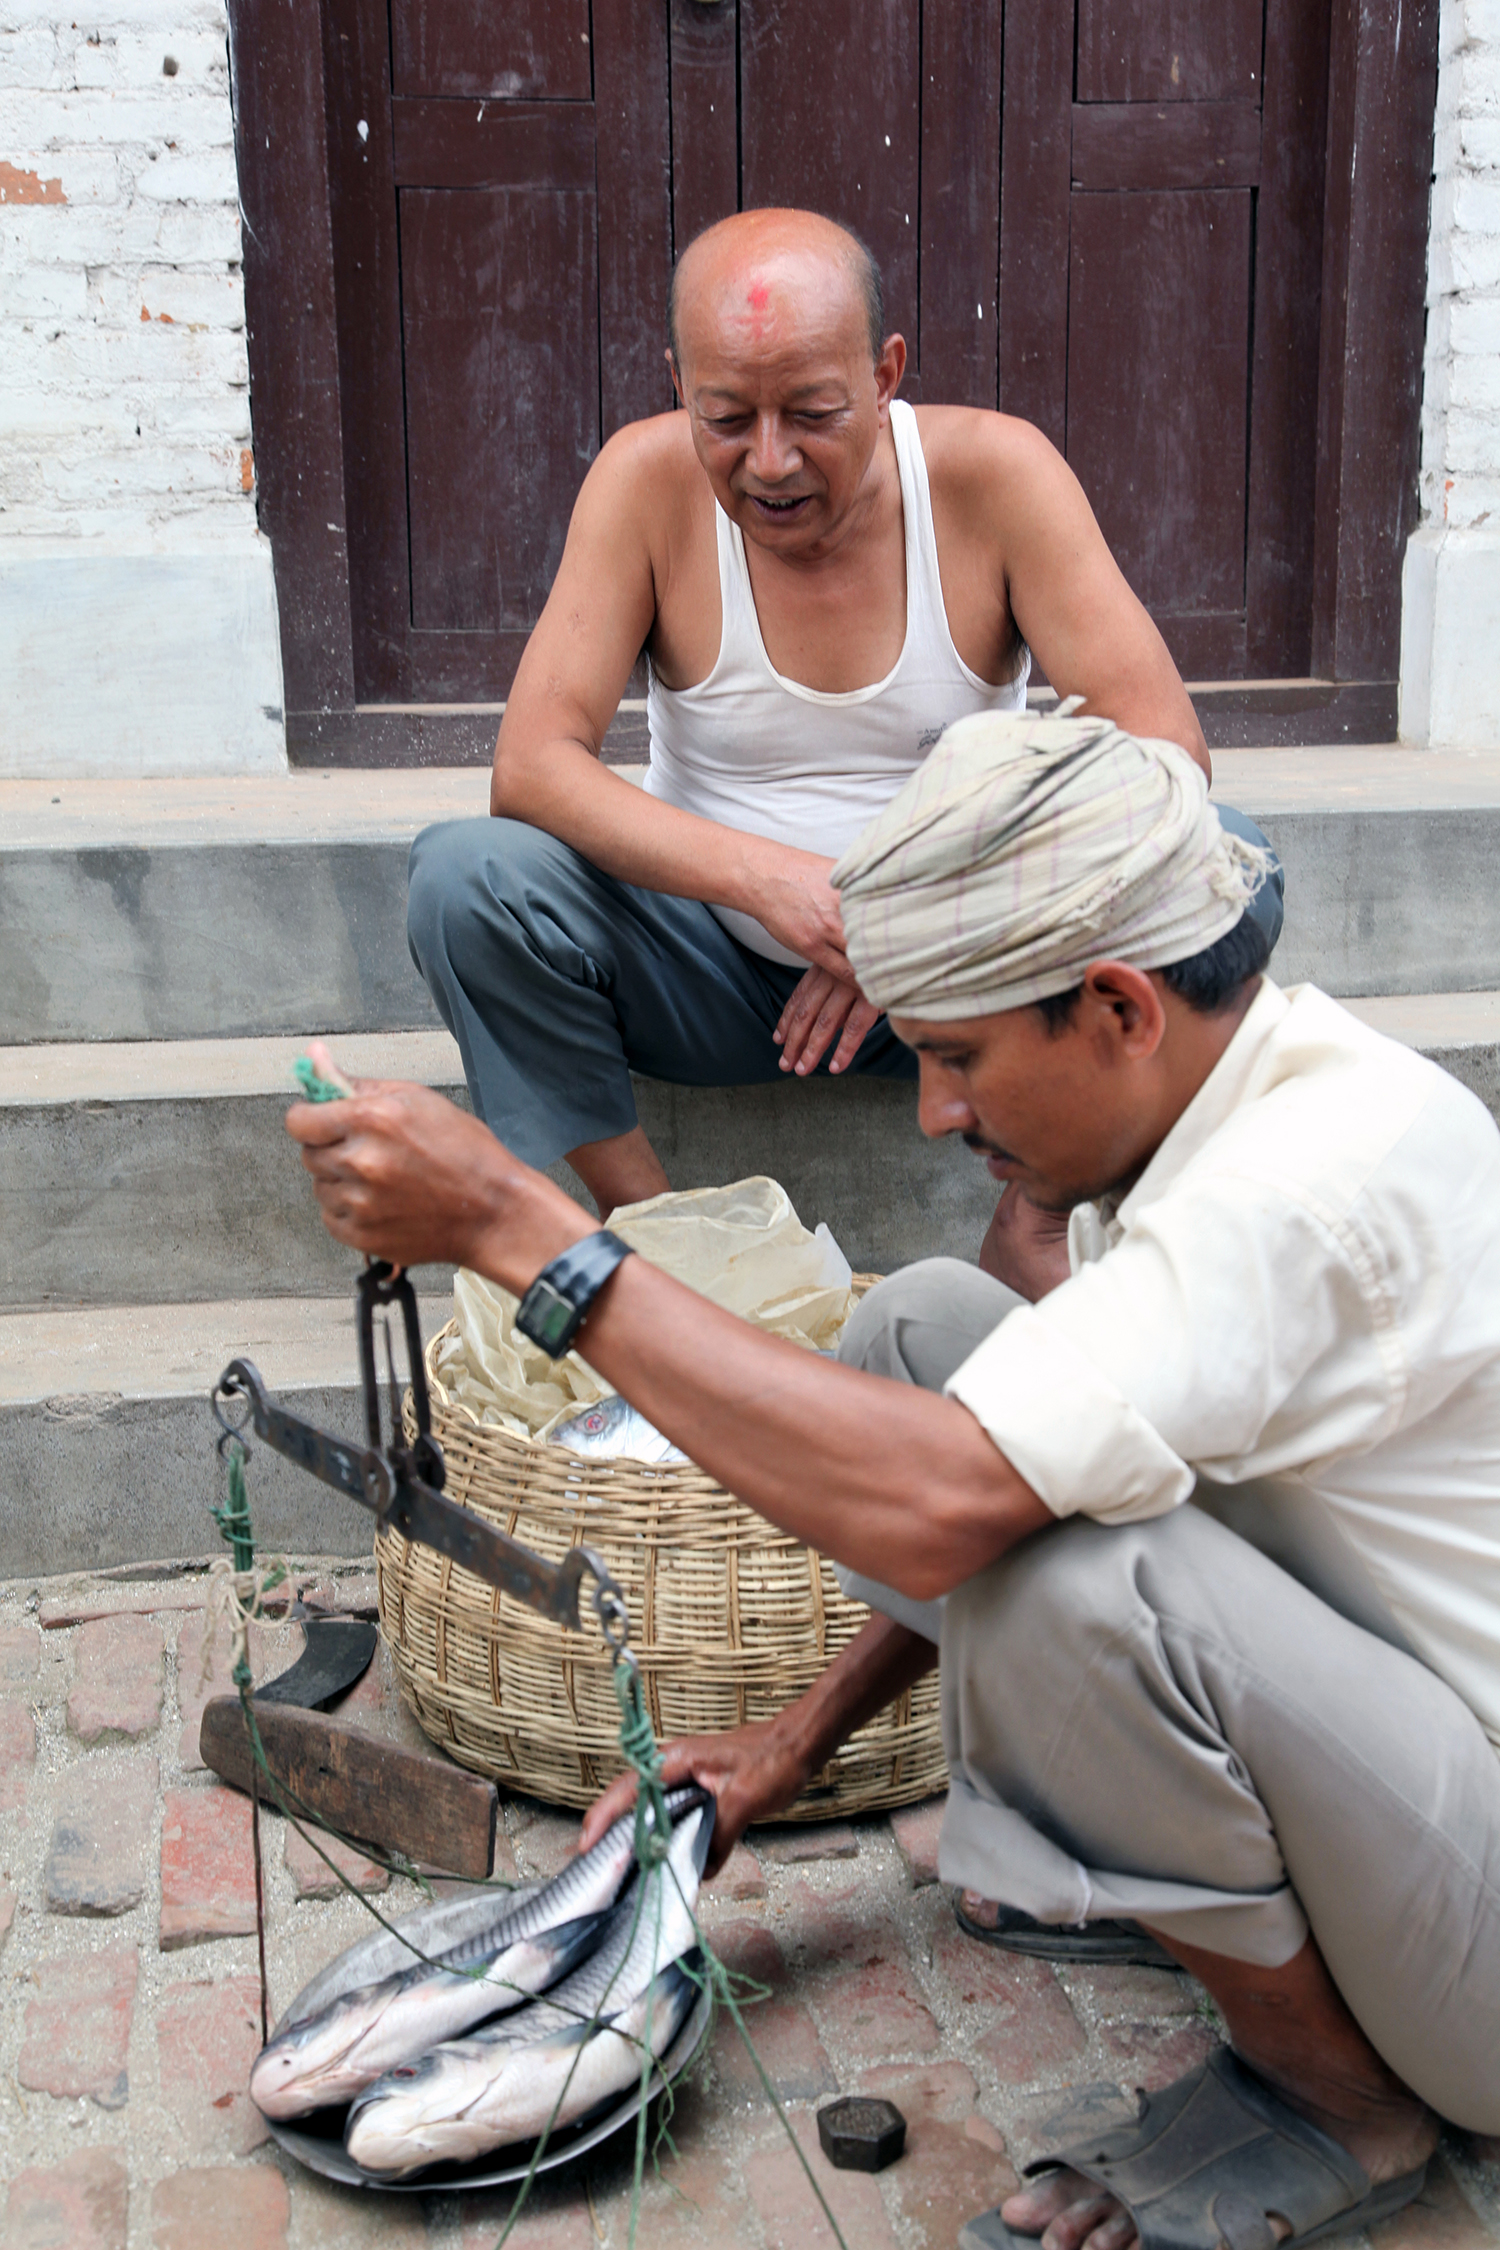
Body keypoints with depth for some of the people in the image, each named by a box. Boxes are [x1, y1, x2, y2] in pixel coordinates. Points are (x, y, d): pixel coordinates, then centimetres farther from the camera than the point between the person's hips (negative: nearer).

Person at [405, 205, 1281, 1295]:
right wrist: (761, 876, -34)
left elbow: (1161, 744, -18)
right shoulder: (647, 480, -11)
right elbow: (531, 765, -19)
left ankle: (1033, 1233, -11)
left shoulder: (994, 471, -12)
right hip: (720, 976, 0)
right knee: (466, 875, -26)